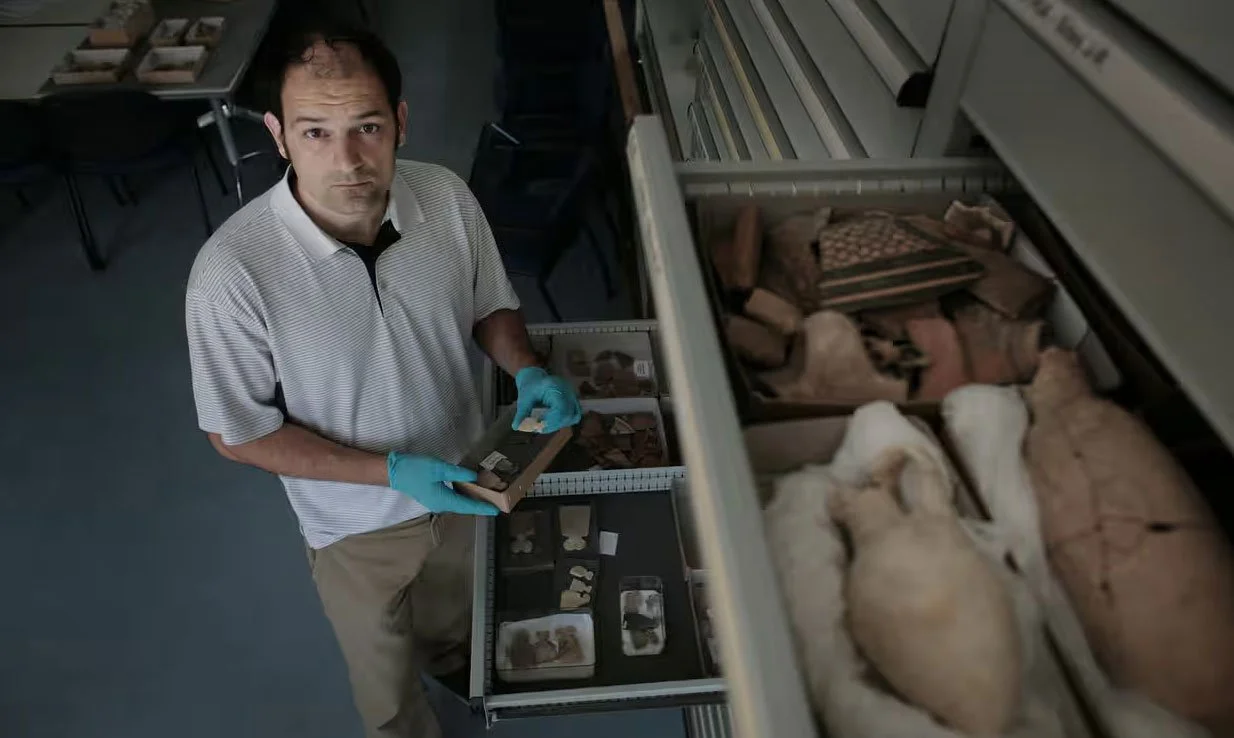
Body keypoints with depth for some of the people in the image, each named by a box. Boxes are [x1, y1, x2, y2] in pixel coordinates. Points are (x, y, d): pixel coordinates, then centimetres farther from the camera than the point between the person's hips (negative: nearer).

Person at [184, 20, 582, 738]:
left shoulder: (448, 198, -22)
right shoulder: (231, 273, -32)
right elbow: (240, 433, -20)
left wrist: (528, 372, -24)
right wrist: (393, 472, -27)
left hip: (463, 478, 4)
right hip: (358, 523, -3)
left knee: (453, 605, 36)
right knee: (386, 678, 25)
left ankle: (452, 657, 71)